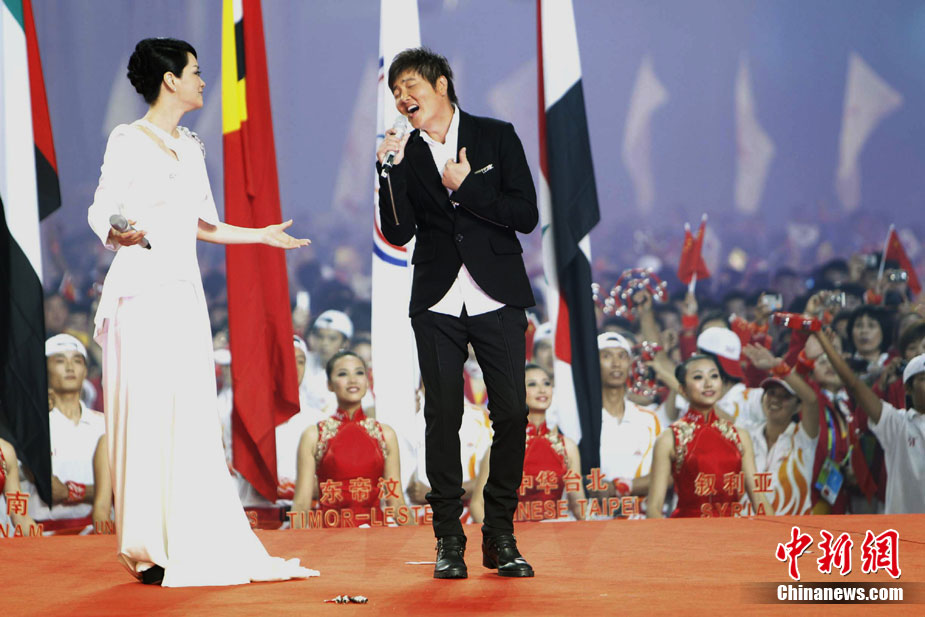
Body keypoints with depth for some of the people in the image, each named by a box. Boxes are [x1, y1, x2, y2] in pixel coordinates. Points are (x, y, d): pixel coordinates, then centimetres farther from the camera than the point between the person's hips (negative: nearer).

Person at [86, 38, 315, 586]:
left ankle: (197, 546, 6)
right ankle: (151, 549, -5)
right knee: (148, 412, -8)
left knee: (193, 418, 4)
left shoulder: (190, 146, 17)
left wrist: (261, 235, 28)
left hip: (185, 290, 7)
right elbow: (101, 211, -10)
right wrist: (119, 234, -31)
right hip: (142, 289, -7)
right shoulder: (128, 141, -5)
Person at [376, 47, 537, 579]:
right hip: (437, 305, 1)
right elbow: (398, 233, -2)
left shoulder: (496, 137, 4)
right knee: (443, 416, -1)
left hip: (497, 299, -1)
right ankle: (449, 540, 5)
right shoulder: (404, 156, 8)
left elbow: (526, 215, -3)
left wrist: (466, 187, -10)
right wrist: (390, 171, -12)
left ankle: (500, 537, 6)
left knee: (511, 413, -5)